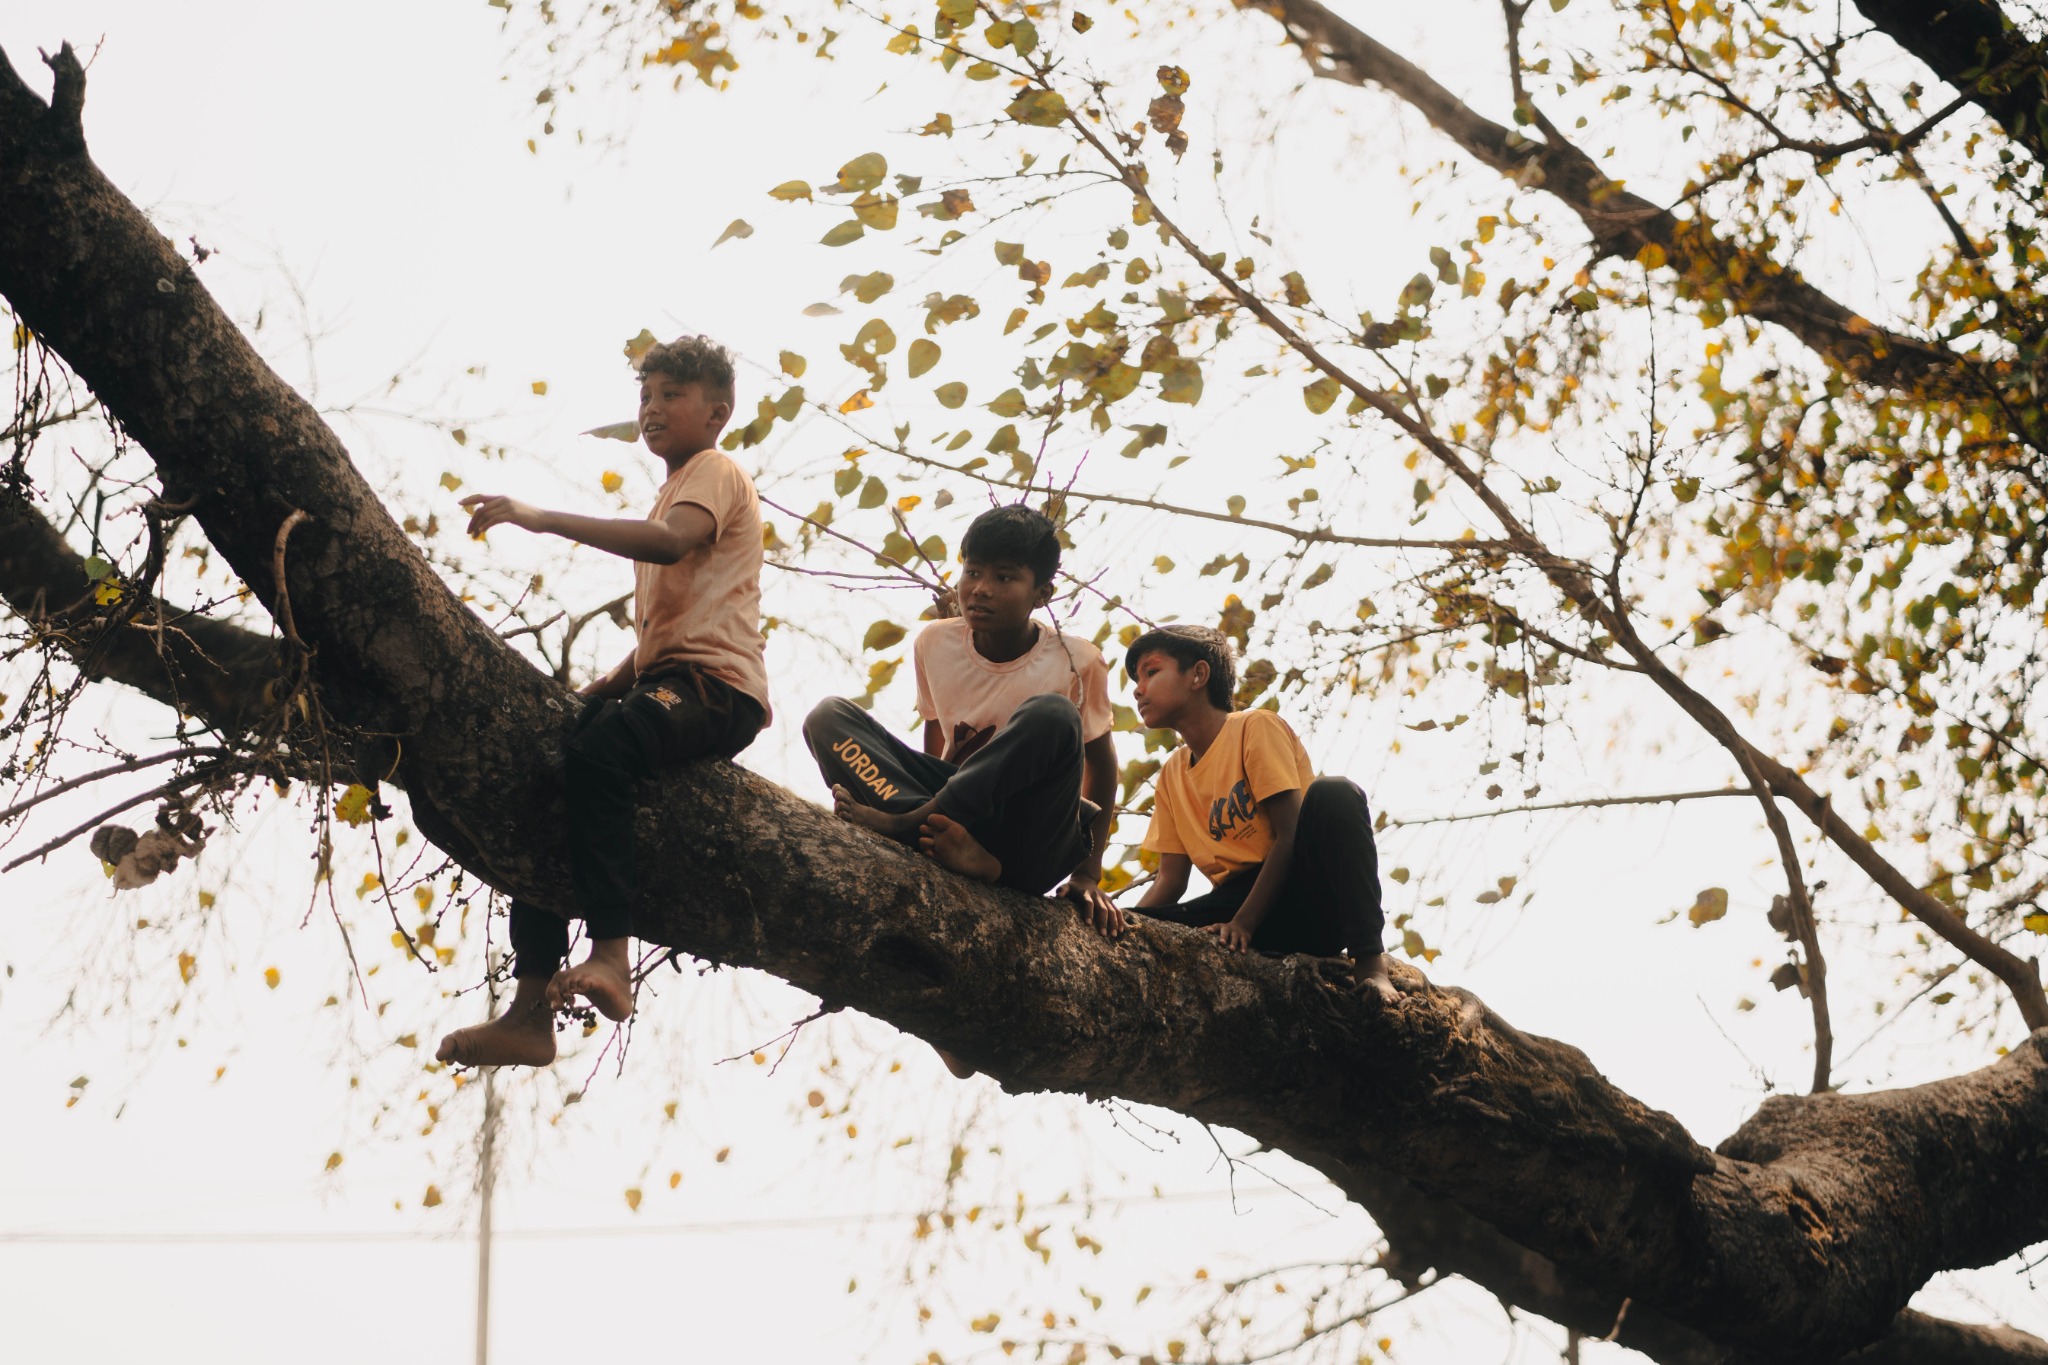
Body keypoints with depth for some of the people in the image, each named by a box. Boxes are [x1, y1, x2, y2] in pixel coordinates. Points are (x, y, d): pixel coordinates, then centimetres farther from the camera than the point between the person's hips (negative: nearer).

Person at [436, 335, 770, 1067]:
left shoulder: (716, 471, 1)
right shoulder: (674, 492, 32)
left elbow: (669, 541, -22)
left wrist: (542, 519, -27)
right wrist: (617, 675, 10)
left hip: (717, 684, -10)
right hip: (667, 684, 10)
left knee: (597, 748, -36)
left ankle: (610, 955, -41)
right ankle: (530, 1014, -2)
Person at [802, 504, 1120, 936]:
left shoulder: (1075, 662, -6)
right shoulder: (935, 644, 4)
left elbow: (1101, 767, 4)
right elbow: (931, 757, 12)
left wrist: (1087, 875, -3)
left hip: (1034, 852, -4)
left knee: (1051, 715, -31)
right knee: (828, 717, -13)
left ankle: (907, 821, -31)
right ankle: (953, 841, -34)